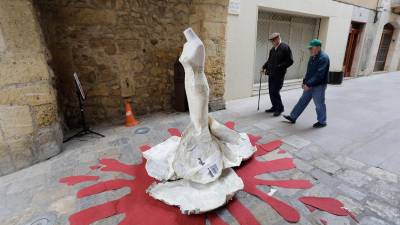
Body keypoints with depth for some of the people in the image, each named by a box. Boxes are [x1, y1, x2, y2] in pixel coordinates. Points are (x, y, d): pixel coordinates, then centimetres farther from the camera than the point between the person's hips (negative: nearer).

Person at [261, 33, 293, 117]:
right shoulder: (272, 49, 14)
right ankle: (275, 107, 24)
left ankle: (280, 108, 8)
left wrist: (279, 67, -19)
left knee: (275, 92, -9)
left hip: (279, 74, -7)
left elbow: (290, 61, -11)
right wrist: (264, 67, 7)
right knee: (271, 92, 9)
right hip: (271, 74, 7)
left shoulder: (285, 47, -7)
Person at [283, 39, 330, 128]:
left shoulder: (323, 58, -18)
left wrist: (309, 84, -23)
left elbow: (319, 75, -24)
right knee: (302, 101, 11)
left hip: (319, 86, -8)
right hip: (310, 85, 9)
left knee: (319, 104, 4)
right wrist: (304, 82, 7)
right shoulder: (313, 57, 9)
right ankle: (293, 117, 19)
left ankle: (322, 122, 21)